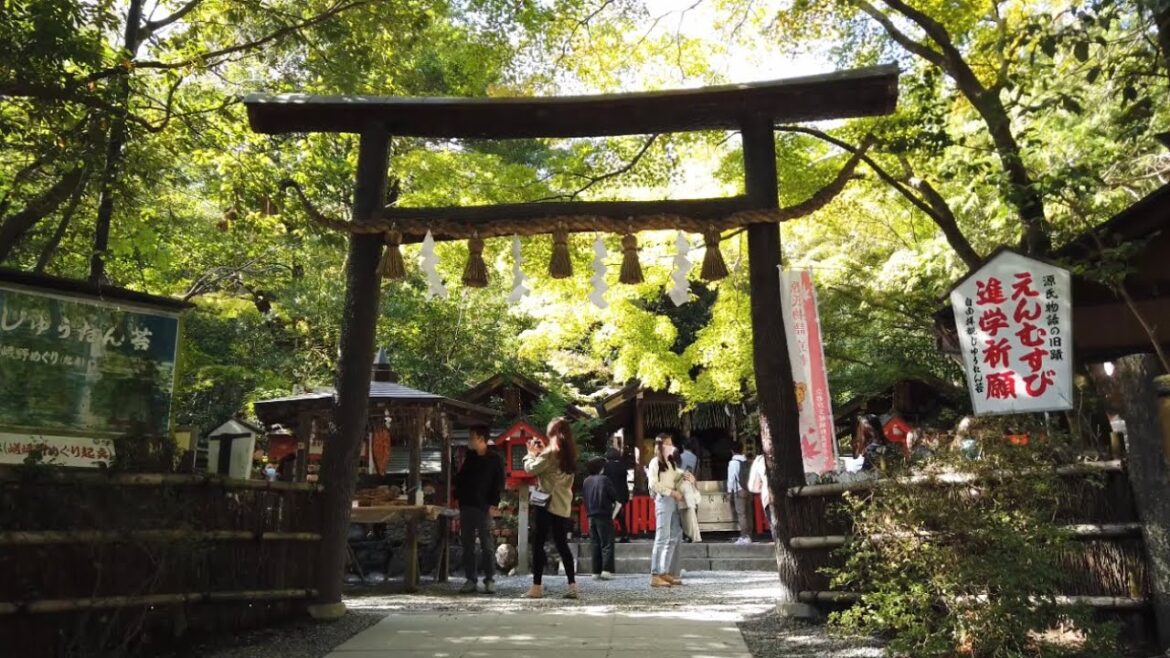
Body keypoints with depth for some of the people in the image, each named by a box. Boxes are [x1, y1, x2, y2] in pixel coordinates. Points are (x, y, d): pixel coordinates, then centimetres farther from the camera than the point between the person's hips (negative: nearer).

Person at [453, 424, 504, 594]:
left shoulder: (494, 459, -1)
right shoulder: (467, 458, 13)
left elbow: (499, 484, -3)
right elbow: (459, 479, 17)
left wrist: (493, 504, -11)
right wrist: (458, 498, 4)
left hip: (484, 508, -5)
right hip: (466, 507, 5)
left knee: (487, 546, -2)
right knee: (467, 545, 6)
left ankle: (490, 580, 4)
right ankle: (470, 579, 13)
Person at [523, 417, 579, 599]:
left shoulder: (551, 452, -12)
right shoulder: (569, 453, 12)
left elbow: (531, 469, -12)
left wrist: (531, 453, 5)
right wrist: (542, 452, 15)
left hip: (547, 503, -7)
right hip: (563, 505, 7)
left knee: (538, 544, 0)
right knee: (562, 545, 11)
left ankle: (537, 586, 1)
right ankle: (572, 586, 7)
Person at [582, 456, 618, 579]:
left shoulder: (586, 481, 6)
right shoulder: (603, 479, -10)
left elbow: (584, 497, 10)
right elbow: (614, 496, -8)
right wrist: (611, 502, 13)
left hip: (591, 516, 5)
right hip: (604, 515, -5)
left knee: (595, 545, 10)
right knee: (607, 544, -2)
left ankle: (596, 571, 9)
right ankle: (606, 569, -11)